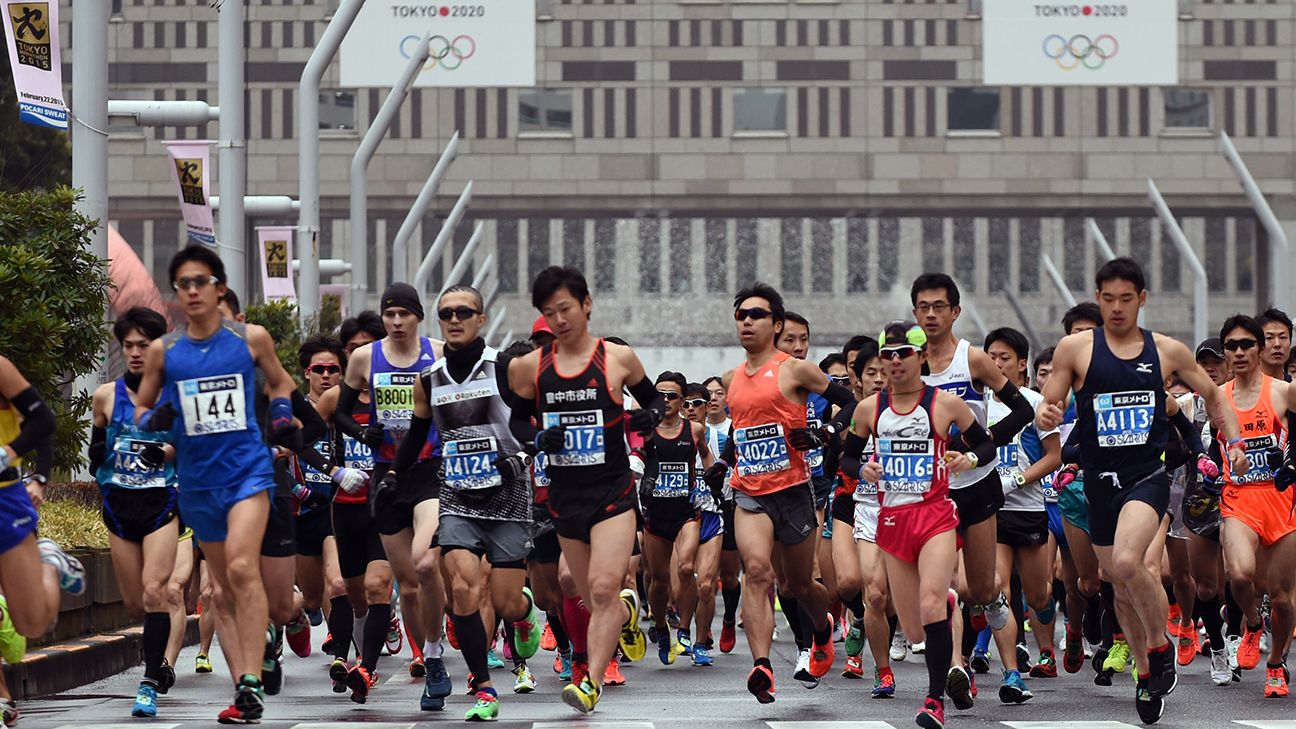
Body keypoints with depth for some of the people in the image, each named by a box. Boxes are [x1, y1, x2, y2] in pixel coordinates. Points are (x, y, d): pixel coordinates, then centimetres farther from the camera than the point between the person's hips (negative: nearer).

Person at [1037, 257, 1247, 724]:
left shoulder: (1167, 351, 4)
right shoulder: (1075, 349, 0)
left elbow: (1212, 396, 17)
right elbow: (1049, 407, 3)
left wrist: (1234, 443, 4)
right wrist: (1045, 416, -21)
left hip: (1148, 475, -2)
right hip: (1100, 480, 2)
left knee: (1127, 562, -27)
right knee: (1122, 585, 11)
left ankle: (1161, 646, -4)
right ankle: (1145, 673, 31)